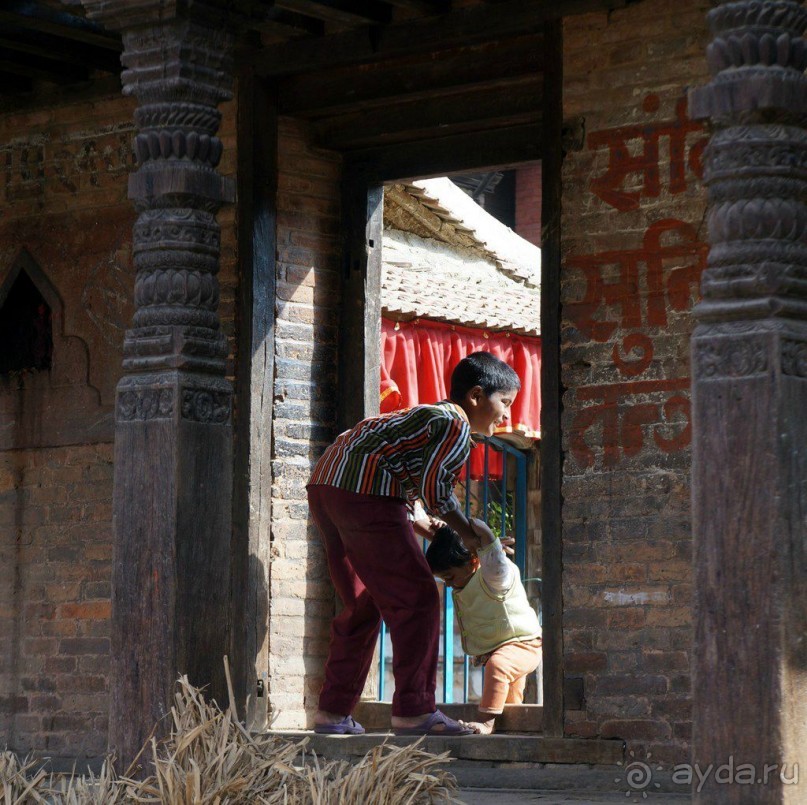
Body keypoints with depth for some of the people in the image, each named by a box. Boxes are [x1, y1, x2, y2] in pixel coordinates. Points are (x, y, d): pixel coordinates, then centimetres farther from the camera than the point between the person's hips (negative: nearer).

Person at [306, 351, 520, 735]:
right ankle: (414, 710, -7)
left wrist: (413, 521, 30)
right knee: (415, 598, -4)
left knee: (362, 604, 18)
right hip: (365, 493, -10)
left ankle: (333, 711, 19)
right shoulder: (457, 426, -1)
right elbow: (435, 490, -4)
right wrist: (468, 530, 10)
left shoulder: (426, 415, 29)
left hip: (324, 486, 10)